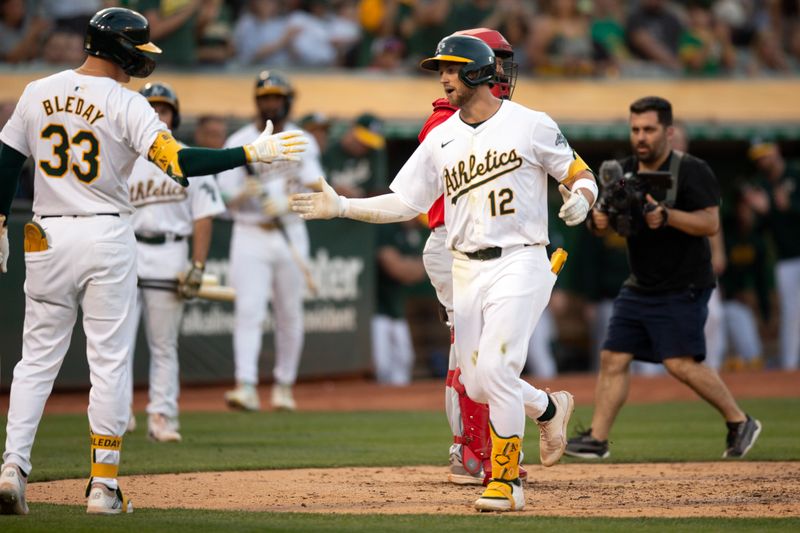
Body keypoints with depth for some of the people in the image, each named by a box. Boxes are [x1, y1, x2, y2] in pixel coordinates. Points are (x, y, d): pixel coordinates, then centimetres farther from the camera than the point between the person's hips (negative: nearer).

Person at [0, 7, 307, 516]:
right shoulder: (125, 104, -11)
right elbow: (178, 161, -21)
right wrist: (252, 153, -19)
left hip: (46, 239, 4)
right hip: (107, 238, -4)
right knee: (109, 360, 4)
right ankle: (103, 486, 4)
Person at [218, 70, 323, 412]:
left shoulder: (303, 143, 7)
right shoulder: (239, 143, 2)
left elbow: (314, 188, -5)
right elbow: (226, 198, -3)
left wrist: (285, 204, -23)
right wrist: (245, 193, -25)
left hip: (291, 234, 2)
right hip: (249, 234, -2)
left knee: (290, 314, 7)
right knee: (248, 310, -13)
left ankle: (284, 385, 20)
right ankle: (246, 387, -22)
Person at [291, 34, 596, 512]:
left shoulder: (531, 125, -3)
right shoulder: (441, 139, 10)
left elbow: (580, 175, 2)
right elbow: (403, 204, 11)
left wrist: (580, 197, -21)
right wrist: (341, 206, 2)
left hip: (519, 262, -6)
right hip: (467, 271, 6)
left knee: (494, 369, -18)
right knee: (478, 385, 4)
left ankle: (507, 482, -8)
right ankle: (549, 408, 35)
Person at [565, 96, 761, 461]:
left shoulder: (692, 171, -11)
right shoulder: (624, 171, 9)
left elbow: (710, 223, -19)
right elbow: (608, 221, 10)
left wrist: (667, 216, -33)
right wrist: (600, 220, -15)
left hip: (683, 288, -7)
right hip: (639, 288, 7)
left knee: (681, 363, -14)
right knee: (613, 358, 2)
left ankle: (739, 422, 1)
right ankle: (597, 439, 6)